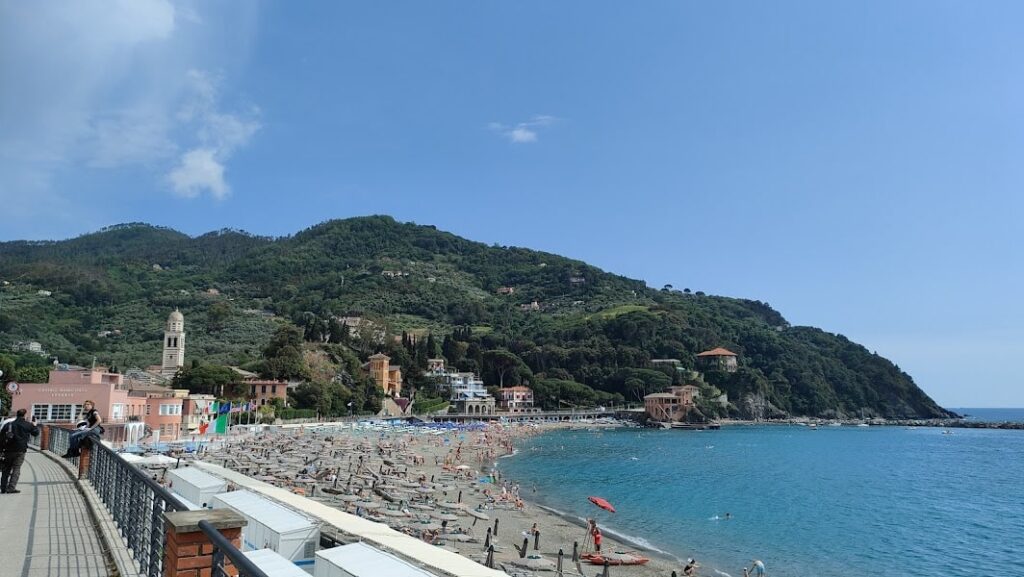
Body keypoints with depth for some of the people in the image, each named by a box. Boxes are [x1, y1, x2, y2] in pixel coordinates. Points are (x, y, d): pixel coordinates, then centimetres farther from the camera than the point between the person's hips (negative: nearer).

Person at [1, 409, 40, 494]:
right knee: (16, 469, -1)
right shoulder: (28, 425, -1)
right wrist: (34, 426, 28)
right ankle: (11, 487, -10)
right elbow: (36, 433, 11)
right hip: (20, 450, -3)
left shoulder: (8, 424, 8)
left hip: (9, 450, 3)